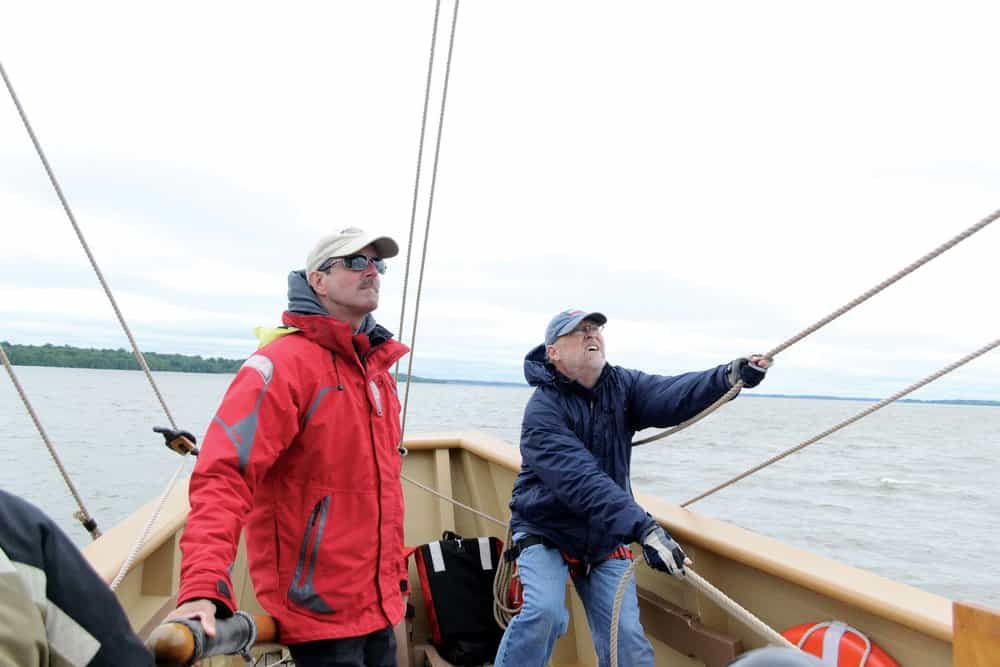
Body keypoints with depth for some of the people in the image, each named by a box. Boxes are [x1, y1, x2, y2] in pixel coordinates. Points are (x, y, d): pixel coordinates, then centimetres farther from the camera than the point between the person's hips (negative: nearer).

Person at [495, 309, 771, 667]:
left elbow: (670, 395, -22)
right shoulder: (543, 409, -21)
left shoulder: (621, 384, -3)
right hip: (545, 533, -4)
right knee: (545, 612, -27)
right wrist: (643, 528, -44)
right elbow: (580, 480, -33)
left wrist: (729, 376, -41)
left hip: (606, 540, 4)